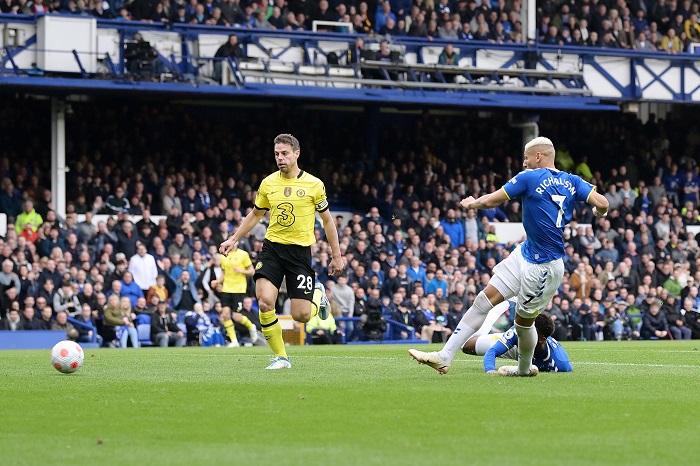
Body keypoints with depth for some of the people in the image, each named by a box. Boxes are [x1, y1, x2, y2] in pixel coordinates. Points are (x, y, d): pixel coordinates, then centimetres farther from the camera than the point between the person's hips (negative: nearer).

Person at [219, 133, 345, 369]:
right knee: (264, 302, -19)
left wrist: (336, 255, 7)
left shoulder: (314, 184, -3)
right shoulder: (268, 184, 4)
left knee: (301, 315, -6)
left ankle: (318, 295, 31)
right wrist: (234, 239, 15)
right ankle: (281, 357, -3)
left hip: (300, 251, -2)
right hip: (272, 247, 2)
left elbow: (327, 219, 7)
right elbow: (255, 214, 21)